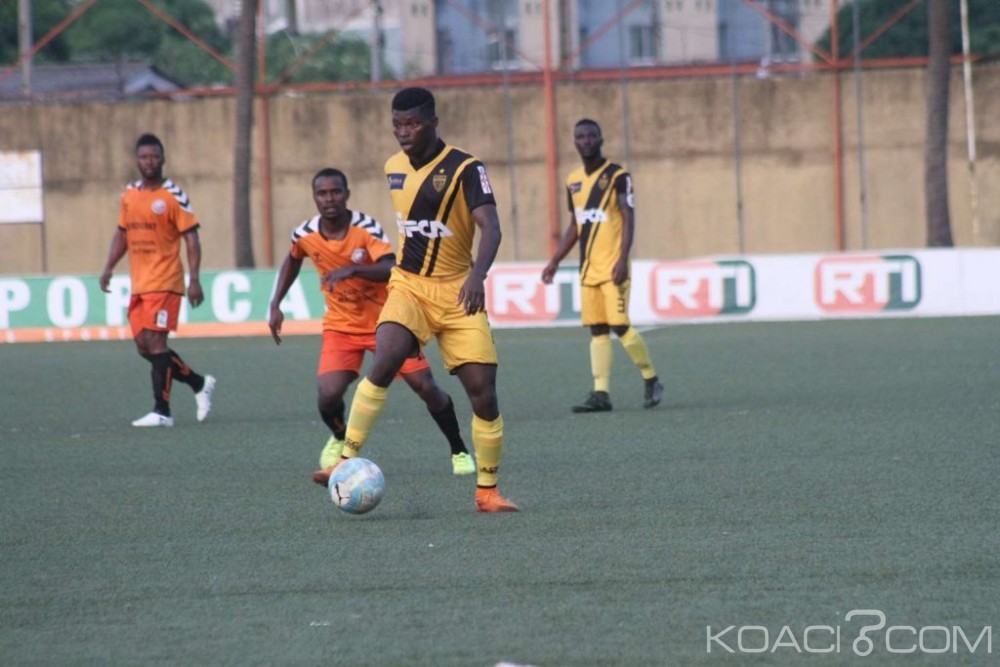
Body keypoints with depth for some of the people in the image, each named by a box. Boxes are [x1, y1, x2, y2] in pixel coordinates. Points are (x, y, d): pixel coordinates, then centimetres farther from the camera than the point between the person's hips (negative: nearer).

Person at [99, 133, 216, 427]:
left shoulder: (173, 196, -7)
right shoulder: (129, 195, 12)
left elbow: (191, 238, -9)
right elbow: (122, 233, 23)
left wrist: (194, 279, -17)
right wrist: (109, 268, 13)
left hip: (164, 283, -7)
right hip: (139, 285, 7)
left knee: (154, 341, -14)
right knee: (144, 346, 8)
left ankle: (162, 411, -11)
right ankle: (200, 383, 24)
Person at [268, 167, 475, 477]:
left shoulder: (366, 228, -19)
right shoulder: (305, 235, -7)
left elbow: (390, 269, -34)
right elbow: (292, 261, 17)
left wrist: (352, 270, -49)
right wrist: (276, 306, 12)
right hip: (341, 325, 2)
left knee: (425, 386, -6)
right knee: (328, 394, -18)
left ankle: (459, 451, 16)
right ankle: (339, 439, 17)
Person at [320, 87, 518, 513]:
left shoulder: (464, 169, -12)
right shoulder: (394, 168, 6)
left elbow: (490, 227, -24)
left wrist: (478, 274, -42)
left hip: (457, 293, -3)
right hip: (408, 286, 3)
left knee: (483, 392, -6)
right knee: (384, 362, -25)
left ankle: (487, 492, 10)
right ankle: (348, 461, -21)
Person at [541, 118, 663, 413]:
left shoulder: (617, 176, -5)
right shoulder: (573, 181, 14)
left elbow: (629, 220, -11)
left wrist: (623, 259, -21)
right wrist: (554, 262, 18)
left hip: (613, 266, -6)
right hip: (588, 268, 6)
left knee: (619, 325, -10)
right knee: (597, 330, 3)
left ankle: (651, 380, 7)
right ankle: (601, 394, 1)